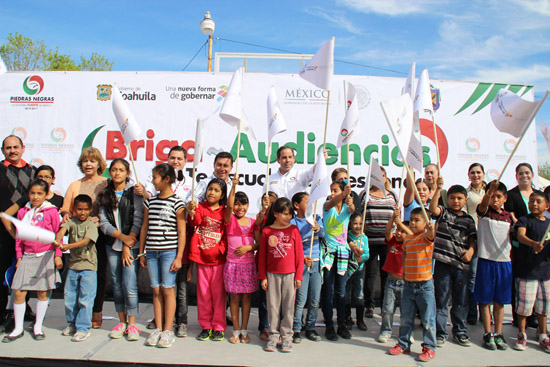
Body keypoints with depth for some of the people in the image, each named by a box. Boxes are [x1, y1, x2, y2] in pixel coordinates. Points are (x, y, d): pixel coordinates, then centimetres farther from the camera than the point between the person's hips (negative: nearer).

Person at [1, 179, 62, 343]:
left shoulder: (51, 211, -2)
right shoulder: (22, 212, 8)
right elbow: (19, 237, 13)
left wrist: (57, 255, -4)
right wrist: (19, 257, 10)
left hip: (46, 256, -3)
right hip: (27, 256, 3)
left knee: (43, 292, 5)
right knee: (19, 292, -1)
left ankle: (38, 326, 20)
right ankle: (18, 328, 15)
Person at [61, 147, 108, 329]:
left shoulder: (106, 184, 5)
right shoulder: (74, 186, 16)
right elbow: (65, 209, 15)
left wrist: (99, 219, -18)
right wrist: (66, 215, -8)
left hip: (100, 234, -3)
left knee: (99, 273, 2)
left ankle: (96, 313, 12)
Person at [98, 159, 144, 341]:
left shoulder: (134, 192, 0)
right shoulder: (105, 195, 10)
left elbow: (138, 221, -6)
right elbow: (103, 222, 3)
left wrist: (127, 246, -10)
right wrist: (121, 236, -11)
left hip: (132, 245, -4)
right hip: (112, 246, 4)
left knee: (130, 286, -8)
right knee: (117, 285, 9)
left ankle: (132, 324, 3)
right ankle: (122, 322, 21)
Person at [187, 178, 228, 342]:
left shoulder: (224, 212, 4)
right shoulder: (200, 207, 4)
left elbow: (227, 234, 3)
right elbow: (195, 222, -15)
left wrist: (221, 249, -12)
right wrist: (192, 213, -35)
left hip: (218, 259, -1)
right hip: (201, 256, 1)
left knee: (218, 292, 3)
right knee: (203, 292, 8)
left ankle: (218, 327, 14)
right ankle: (206, 326, 20)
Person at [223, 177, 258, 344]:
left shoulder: (253, 222, 6)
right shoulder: (230, 220, 0)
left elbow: (259, 243, 3)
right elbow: (229, 205, -20)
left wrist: (248, 247, -16)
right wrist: (234, 186, -29)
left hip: (248, 264, 2)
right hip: (232, 263, -2)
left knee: (246, 297, 7)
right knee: (234, 297, 4)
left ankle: (244, 330, 18)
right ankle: (236, 331, 15)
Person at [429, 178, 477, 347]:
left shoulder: (468, 219, 13)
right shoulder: (443, 212, 4)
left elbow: (472, 239, 10)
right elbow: (432, 208, -16)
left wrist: (470, 250, -10)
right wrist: (438, 188, -25)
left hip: (462, 263, 3)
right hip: (443, 261, -3)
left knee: (461, 300, 10)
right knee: (441, 299, 2)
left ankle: (460, 332, 24)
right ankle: (440, 332, 12)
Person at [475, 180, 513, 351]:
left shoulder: (509, 216, 8)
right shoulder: (484, 212, -4)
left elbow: (512, 238, 19)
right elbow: (483, 204, -28)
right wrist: (490, 190, -46)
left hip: (504, 262, 4)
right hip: (486, 260, -3)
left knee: (499, 301, 11)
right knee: (485, 300, 3)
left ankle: (498, 334, 21)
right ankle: (488, 334, 14)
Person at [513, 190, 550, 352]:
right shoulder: (524, 220, -4)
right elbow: (520, 235, -23)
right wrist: (533, 243, -42)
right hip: (526, 269, -5)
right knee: (524, 304, -2)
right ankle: (522, 335, 14)